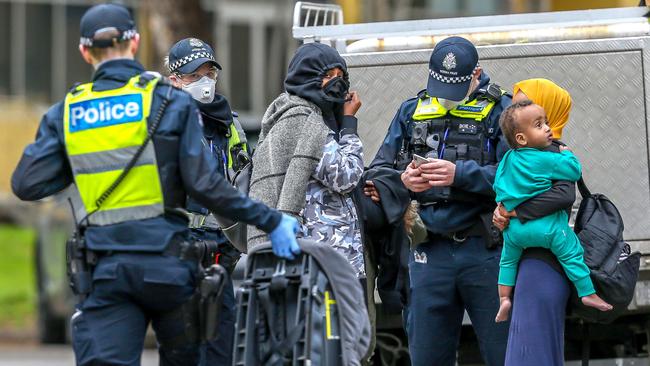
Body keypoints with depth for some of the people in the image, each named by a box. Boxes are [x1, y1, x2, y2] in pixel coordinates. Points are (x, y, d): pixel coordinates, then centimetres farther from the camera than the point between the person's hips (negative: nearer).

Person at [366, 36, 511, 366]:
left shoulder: (499, 110, 0)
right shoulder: (411, 112, 14)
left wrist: (459, 174, -22)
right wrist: (403, 180, -11)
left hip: (484, 250, -4)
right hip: (430, 251, 4)